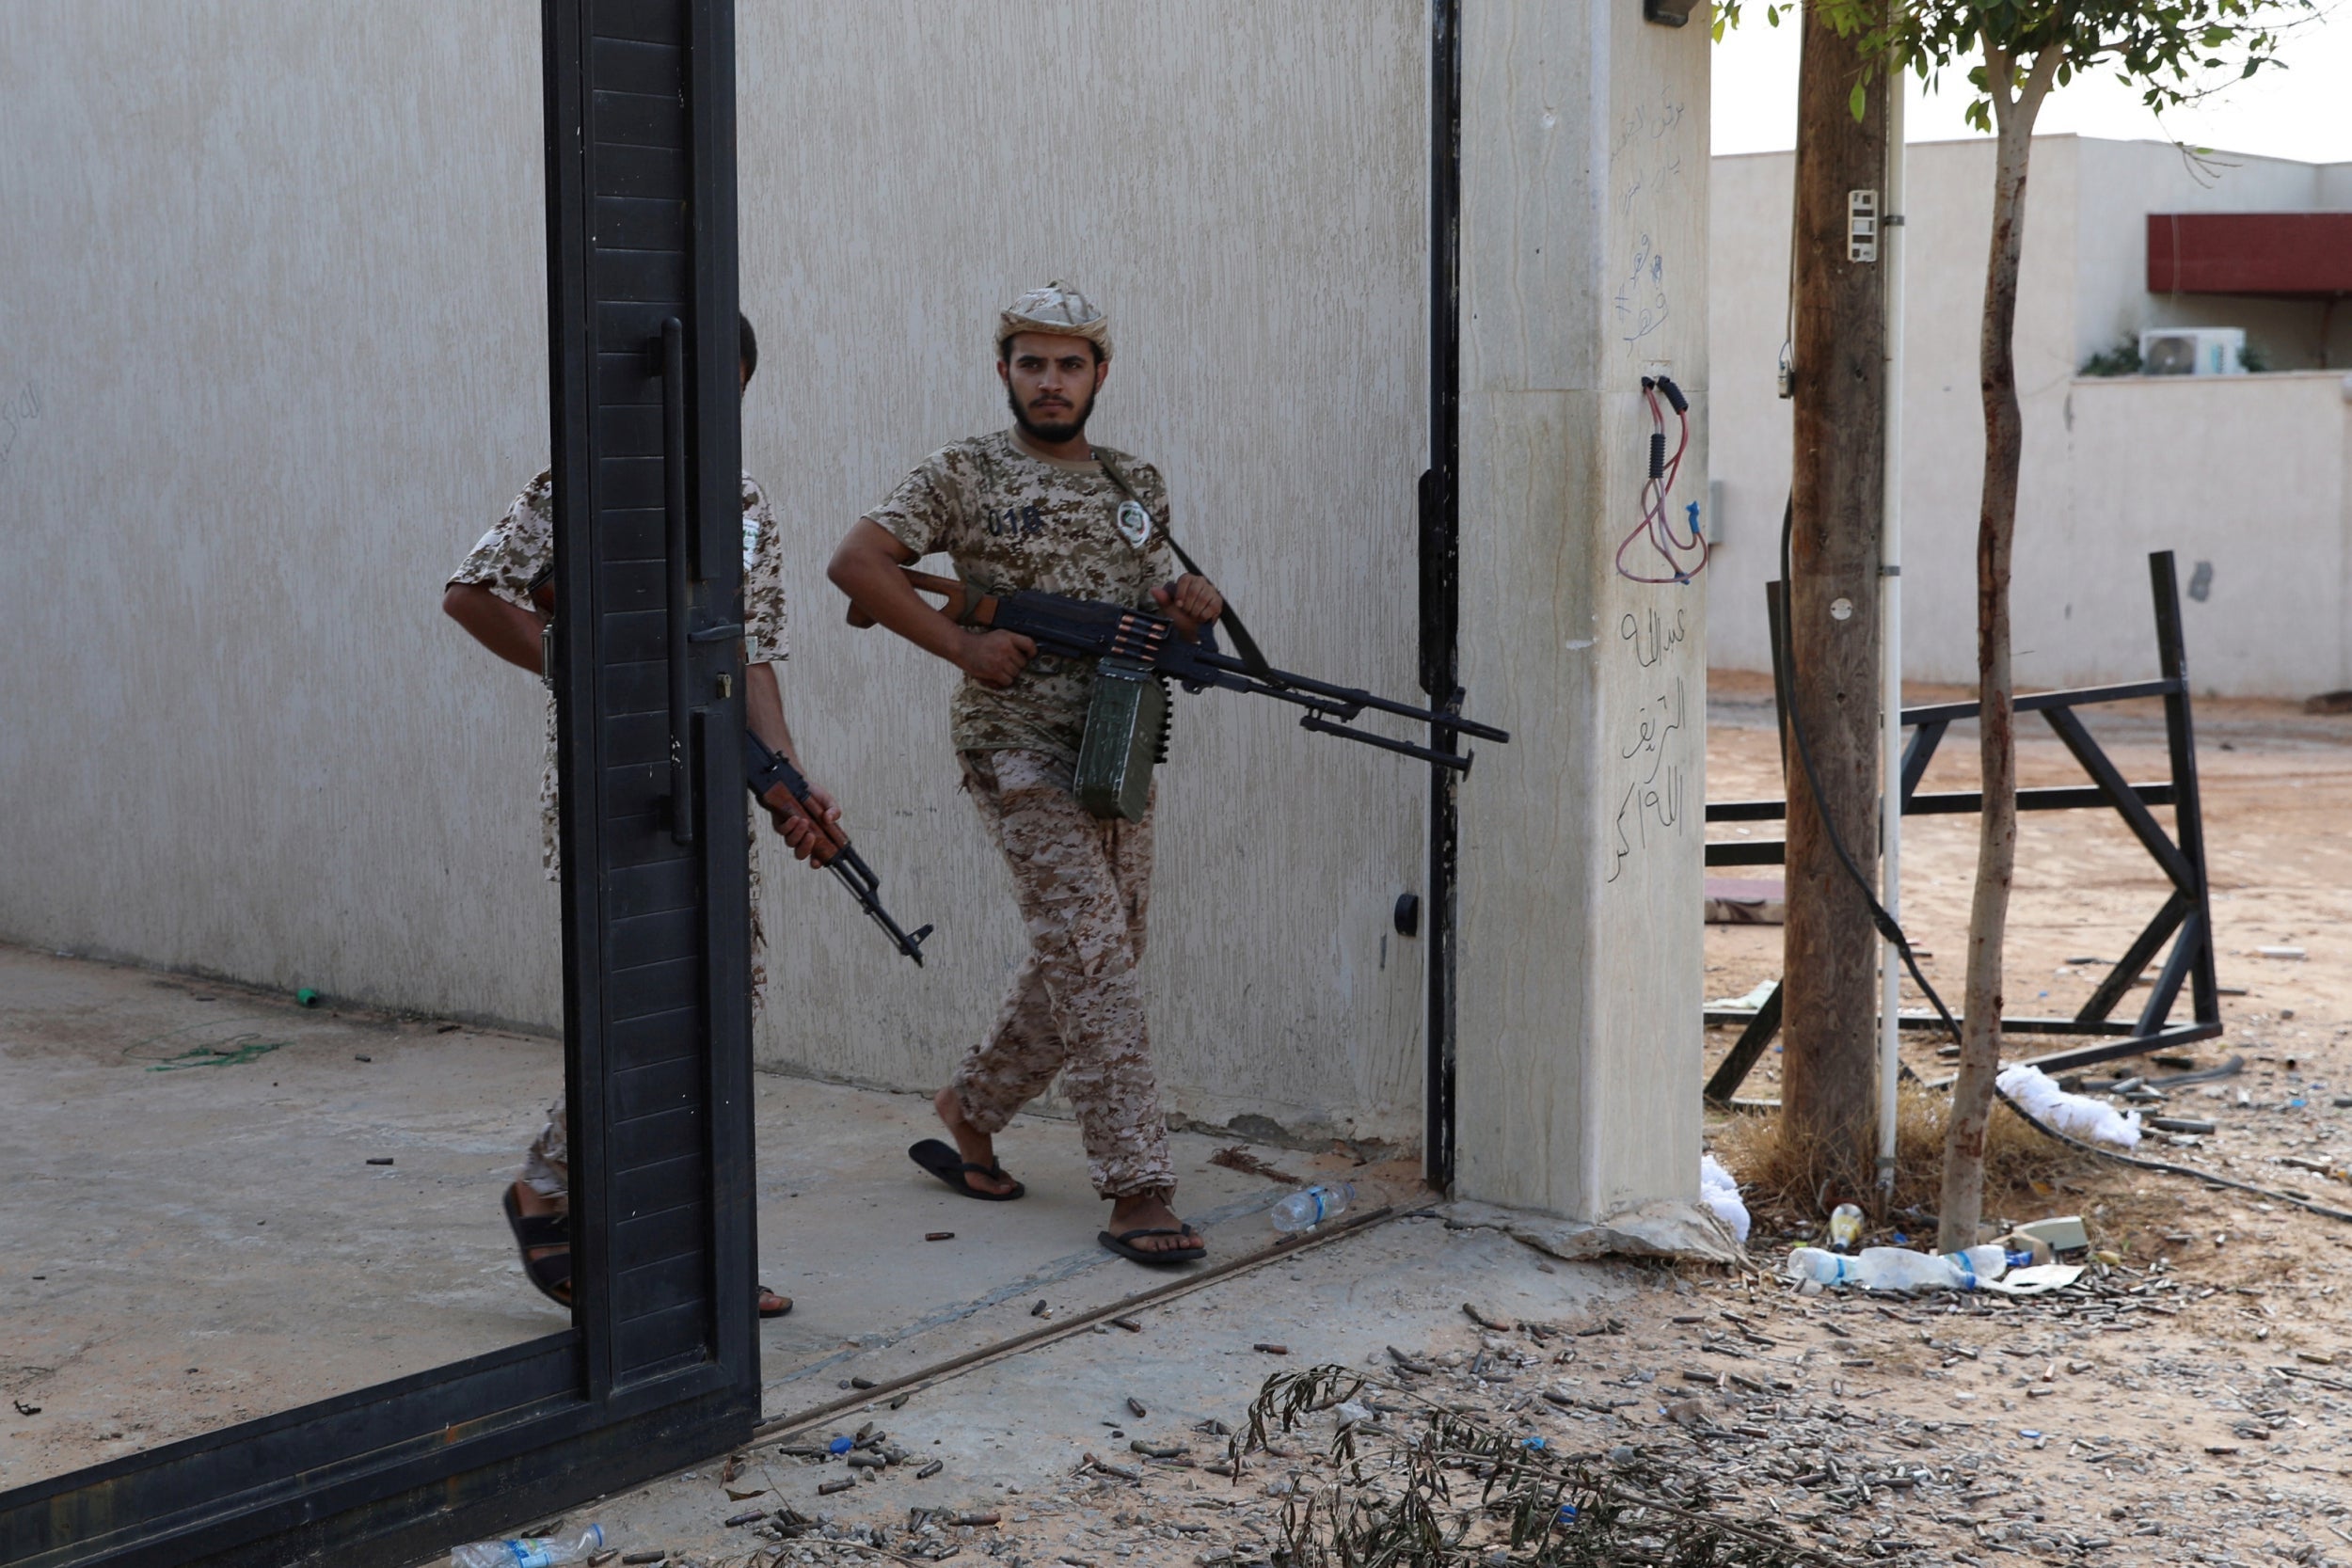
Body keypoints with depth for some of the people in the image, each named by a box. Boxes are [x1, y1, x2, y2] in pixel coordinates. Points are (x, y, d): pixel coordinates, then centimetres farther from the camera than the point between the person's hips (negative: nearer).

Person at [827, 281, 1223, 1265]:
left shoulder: (1135, 488, 14)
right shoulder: (965, 475, -3)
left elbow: (1158, 614, 19)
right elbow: (855, 565, -8)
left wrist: (1190, 609, -6)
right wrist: (962, 645, -15)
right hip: (1019, 750, -6)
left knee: (1086, 962, 10)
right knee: (1092, 954, -14)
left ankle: (971, 1108, 32)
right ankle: (1137, 1189, -12)